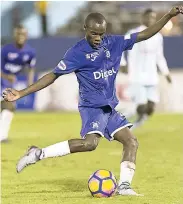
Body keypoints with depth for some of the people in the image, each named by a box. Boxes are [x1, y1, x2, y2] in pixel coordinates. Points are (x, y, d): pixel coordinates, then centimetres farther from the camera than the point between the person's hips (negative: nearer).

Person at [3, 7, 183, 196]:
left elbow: (144, 35, 5)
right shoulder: (77, 52, -9)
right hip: (92, 106, -7)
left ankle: (124, 185, 0)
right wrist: (22, 93, -10)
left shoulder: (114, 43, 4)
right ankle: (38, 154, -22)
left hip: (110, 106, 7)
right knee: (90, 142, -28)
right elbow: (53, 75, -6)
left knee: (131, 142, -2)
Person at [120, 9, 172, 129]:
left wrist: (166, 73, 17)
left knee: (150, 110, -3)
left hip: (152, 79, 6)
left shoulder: (158, 37, 11)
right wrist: (123, 64, -14)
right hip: (137, 78, -6)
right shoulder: (134, 34, -8)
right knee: (142, 108, -15)